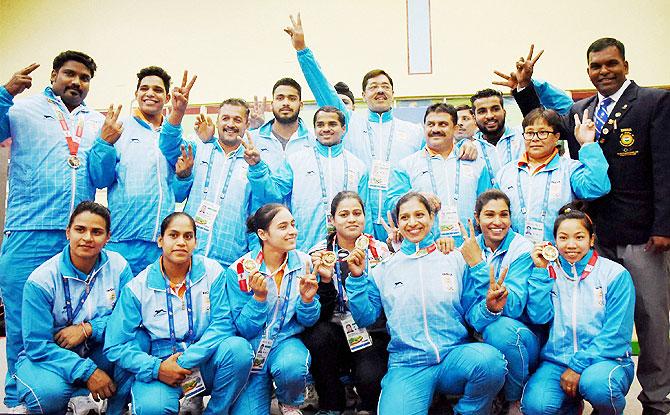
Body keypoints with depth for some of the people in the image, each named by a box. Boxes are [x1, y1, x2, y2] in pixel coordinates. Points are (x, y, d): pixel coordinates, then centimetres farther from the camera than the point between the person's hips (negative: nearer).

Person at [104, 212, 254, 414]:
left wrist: (186, 361, -20)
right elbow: (115, 346, -3)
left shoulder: (212, 272, -2)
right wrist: (157, 368, -18)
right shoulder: (137, 287, -3)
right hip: (159, 365, -2)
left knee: (238, 347, -30)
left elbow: (222, 323, -9)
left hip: (204, 361, 2)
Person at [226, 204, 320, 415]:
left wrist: (307, 299, -22)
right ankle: (265, 386, 19)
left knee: (291, 368, -34)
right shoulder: (239, 270, -10)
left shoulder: (303, 262, -5)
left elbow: (308, 321, 0)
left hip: (287, 341, 0)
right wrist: (259, 297, -24)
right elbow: (243, 329, -9)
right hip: (251, 348, 0)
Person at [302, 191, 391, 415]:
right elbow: (320, 314, -4)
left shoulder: (380, 250, 3)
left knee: (369, 378, -29)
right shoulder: (319, 253, 2)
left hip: (371, 332, -1)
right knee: (320, 334, -32)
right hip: (334, 332, 1)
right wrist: (326, 279, -22)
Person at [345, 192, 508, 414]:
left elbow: (474, 316, 7)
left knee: (490, 360, -31)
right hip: (407, 365, -1)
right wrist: (357, 278, -1)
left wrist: (490, 308, -14)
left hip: (454, 356, 2)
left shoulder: (456, 259, 10)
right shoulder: (385, 268, 12)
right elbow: (365, 318, 10)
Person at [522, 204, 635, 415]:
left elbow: (616, 334, -6)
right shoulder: (549, 272, 8)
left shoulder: (615, 274, -1)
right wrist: (540, 271, -8)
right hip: (557, 360, 2)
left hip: (605, 359, -2)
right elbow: (539, 317, -4)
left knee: (597, 385, -36)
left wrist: (578, 366, -13)